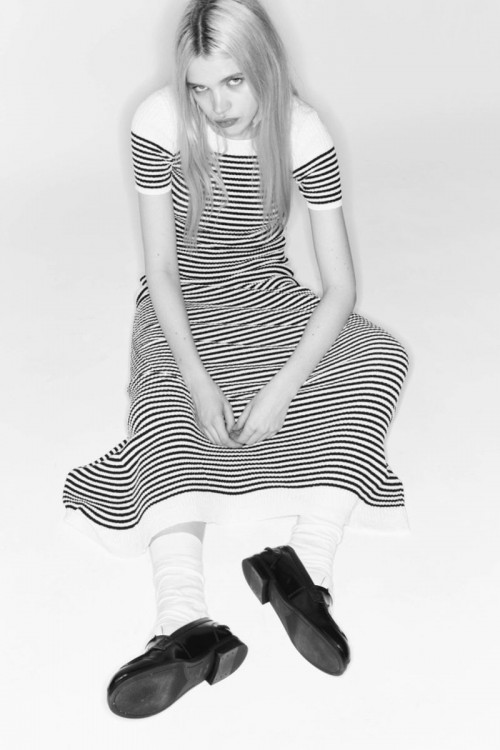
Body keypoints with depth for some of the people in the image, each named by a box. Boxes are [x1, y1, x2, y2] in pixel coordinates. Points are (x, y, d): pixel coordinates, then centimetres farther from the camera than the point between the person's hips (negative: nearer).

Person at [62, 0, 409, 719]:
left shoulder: (302, 133, -15)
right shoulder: (158, 122, -17)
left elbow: (340, 287, -16)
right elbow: (161, 266, -13)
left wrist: (283, 389, -28)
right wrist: (198, 379, -27)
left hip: (269, 297, 2)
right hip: (181, 307, -1)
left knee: (379, 358, -23)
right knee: (167, 408, -30)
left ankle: (304, 562, -34)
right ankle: (189, 625, -44)